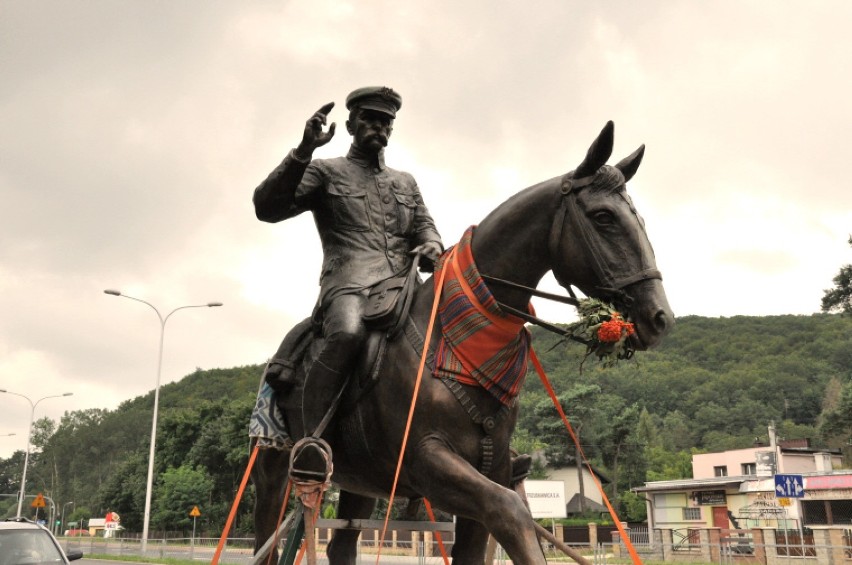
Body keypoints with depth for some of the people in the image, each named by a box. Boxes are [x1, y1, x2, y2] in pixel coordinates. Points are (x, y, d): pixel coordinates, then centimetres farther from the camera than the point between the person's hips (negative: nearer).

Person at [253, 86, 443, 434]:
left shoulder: (406, 182, 29)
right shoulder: (326, 172, 15)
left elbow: (424, 225, 23)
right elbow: (267, 208, 3)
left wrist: (432, 247, -3)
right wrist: (304, 151, -6)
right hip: (350, 284, -5)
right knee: (348, 334, -36)